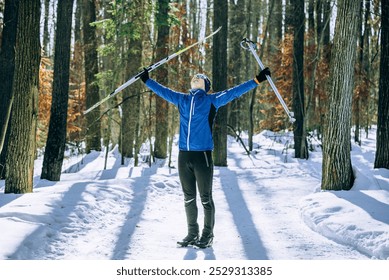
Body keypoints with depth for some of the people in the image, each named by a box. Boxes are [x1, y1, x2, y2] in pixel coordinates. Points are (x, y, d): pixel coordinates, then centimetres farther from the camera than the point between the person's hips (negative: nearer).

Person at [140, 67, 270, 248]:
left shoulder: (212, 100, 3)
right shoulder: (182, 100, 15)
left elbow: (234, 92, 0)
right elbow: (163, 90, 28)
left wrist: (257, 80, -3)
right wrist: (146, 80, 37)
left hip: (203, 155, -4)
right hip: (184, 155, 4)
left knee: (205, 198, 2)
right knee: (188, 198, 11)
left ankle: (207, 235, 12)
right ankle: (192, 234, 22)